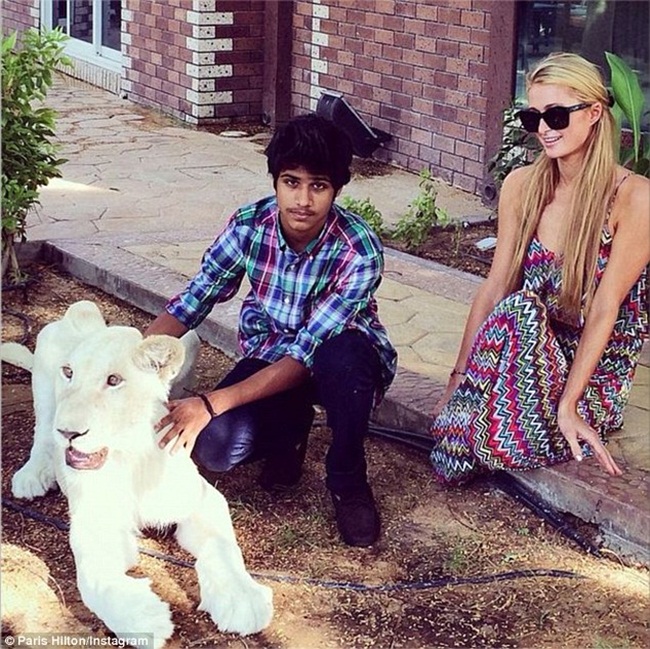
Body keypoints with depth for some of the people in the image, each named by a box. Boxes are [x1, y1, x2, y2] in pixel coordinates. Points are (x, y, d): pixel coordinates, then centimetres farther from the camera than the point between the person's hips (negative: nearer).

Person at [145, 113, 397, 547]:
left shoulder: (359, 252, -29)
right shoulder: (249, 226, -17)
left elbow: (306, 355, -31)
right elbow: (191, 303, -7)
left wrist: (212, 404, -38)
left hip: (342, 358, -3)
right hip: (268, 356, 3)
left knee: (340, 358, -42)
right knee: (212, 446, -27)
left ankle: (349, 481, -13)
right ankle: (289, 430, 9)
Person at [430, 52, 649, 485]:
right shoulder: (522, 186, 2)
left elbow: (604, 308, -17)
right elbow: (495, 286, 0)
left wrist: (567, 406, -21)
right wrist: (458, 381, -6)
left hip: (598, 372, -4)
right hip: (531, 356, 4)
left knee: (521, 309, -33)